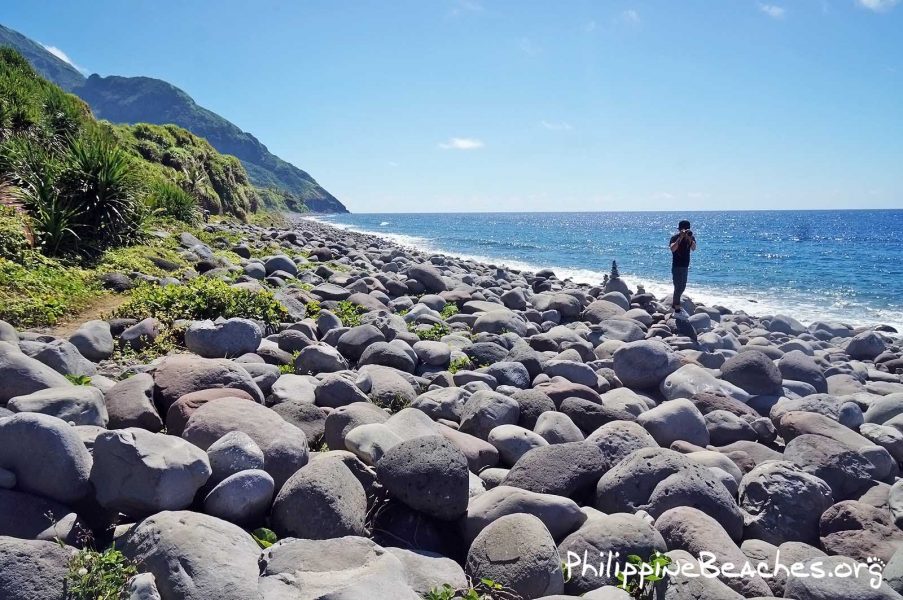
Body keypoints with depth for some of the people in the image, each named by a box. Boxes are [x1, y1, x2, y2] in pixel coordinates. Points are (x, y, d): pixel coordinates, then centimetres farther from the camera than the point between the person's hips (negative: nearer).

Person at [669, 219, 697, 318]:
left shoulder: (691, 237, 2)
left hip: (685, 266, 7)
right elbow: (673, 249, -32)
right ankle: (677, 310, -3)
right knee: (678, 287, -8)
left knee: (682, 287, 18)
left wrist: (690, 239, -31)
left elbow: (694, 248, -16)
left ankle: (674, 304, 36)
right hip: (677, 266, -7)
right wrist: (680, 238, -36)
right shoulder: (675, 237, -13)